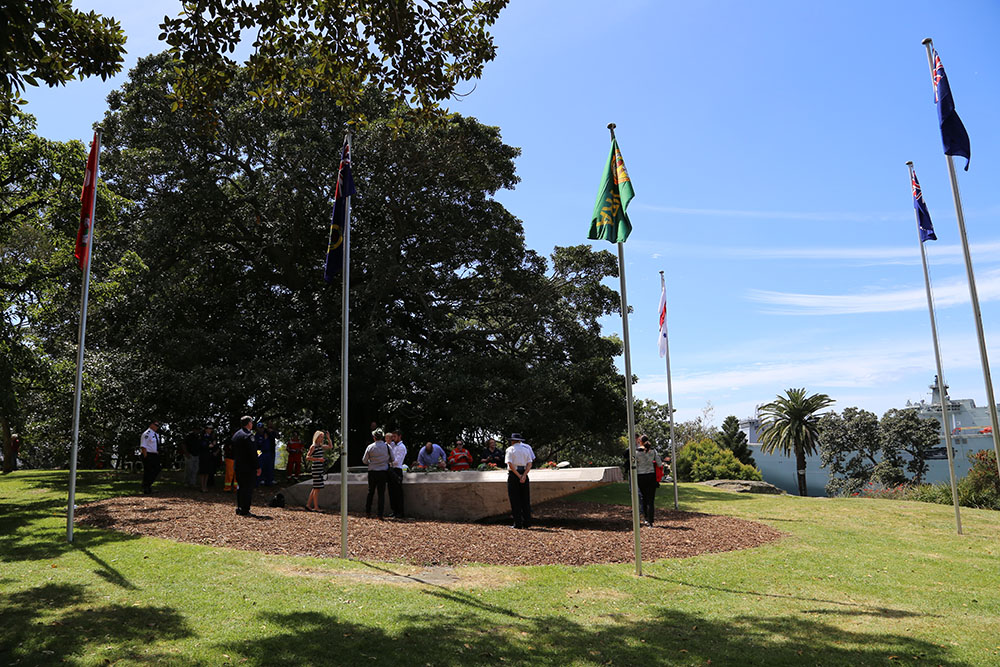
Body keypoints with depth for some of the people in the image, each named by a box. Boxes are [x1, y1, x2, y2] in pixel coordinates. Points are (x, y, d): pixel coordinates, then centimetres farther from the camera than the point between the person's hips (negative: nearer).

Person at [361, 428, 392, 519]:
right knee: (381, 493, 3)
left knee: (370, 492, 16)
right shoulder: (387, 446, -5)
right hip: (383, 472, -1)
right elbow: (392, 459, 4)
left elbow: (364, 460, 1)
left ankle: (367, 512, 21)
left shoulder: (370, 447, -5)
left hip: (372, 472, 1)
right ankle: (380, 514, -2)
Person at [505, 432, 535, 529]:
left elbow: (510, 464, -13)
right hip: (524, 475, 4)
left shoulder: (510, 450, -1)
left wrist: (519, 476, -12)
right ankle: (527, 522, 6)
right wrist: (523, 475, -10)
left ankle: (518, 523, -2)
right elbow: (529, 464, -1)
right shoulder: (526, 449, 11)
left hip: (513, 475, -4)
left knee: (515, 500, 0)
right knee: (525, 500, 8)